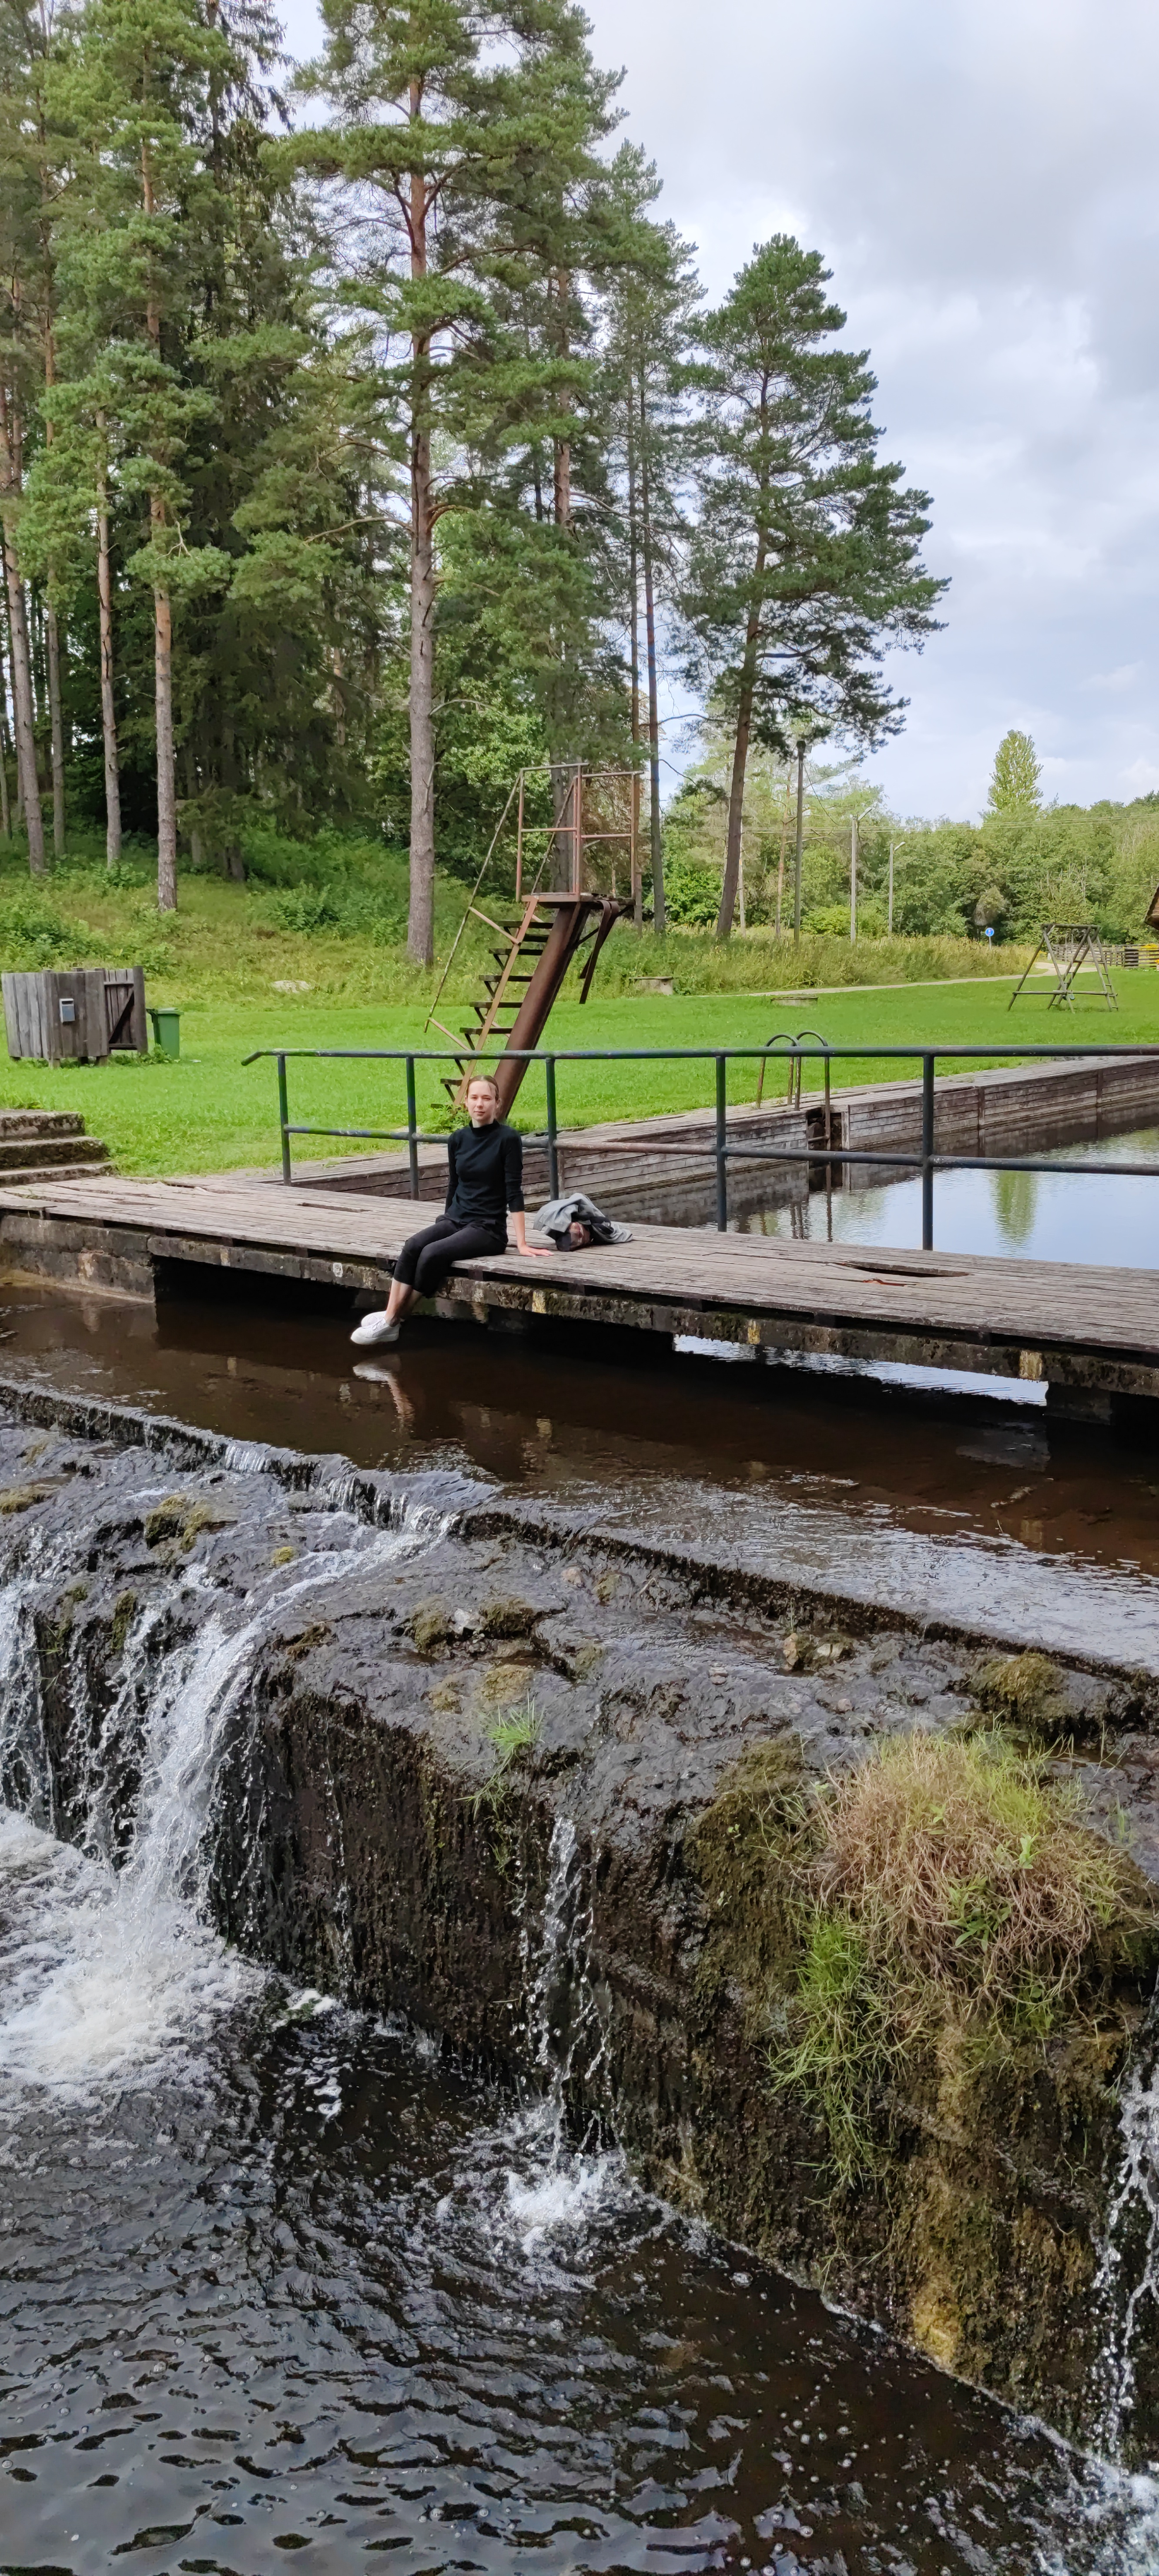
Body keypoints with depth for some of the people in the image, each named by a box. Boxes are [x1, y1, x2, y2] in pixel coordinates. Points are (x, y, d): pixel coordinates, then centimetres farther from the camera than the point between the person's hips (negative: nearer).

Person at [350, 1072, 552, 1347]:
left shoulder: (508, 1139, -8)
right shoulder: (458, 1139, 8)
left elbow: (514, 1192, -10)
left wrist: (522, 1243, -12)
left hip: (489, 1228, -5)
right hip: (455, 1221, 5)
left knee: (433, 1253, -29)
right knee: (413, 1246, -26)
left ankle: (392, 1321, -21)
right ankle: (388, 1318, -32)